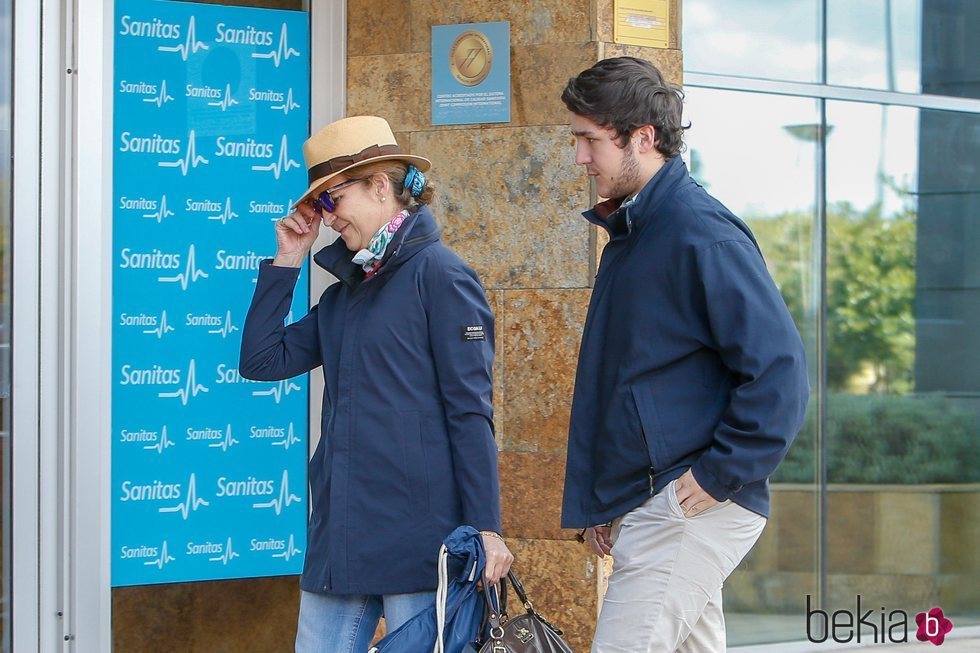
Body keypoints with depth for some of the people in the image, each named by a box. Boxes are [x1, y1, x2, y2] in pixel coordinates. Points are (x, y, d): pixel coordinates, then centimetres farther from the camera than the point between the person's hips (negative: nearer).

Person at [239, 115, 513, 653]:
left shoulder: (437, 274, -5)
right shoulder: (344, 291, 18)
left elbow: (470, 410, -10)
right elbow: (262, 361, 12)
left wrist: (485, 528, -15)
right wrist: (286, 262, 10)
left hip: (418, 539, -7)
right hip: (341, 534, 7)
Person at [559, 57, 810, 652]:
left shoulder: (703, 235, -15)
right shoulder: (631, 234, 16)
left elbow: (780, 373, -21)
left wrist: (721, 475, -19)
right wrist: (601, 503, 19)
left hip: (696, 508, -10)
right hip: (639, 508, 10)